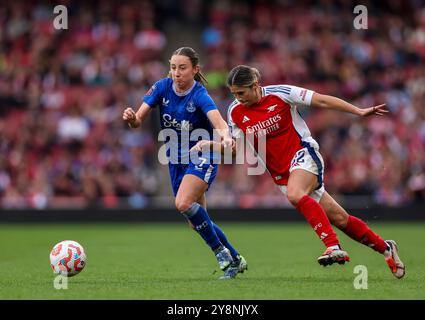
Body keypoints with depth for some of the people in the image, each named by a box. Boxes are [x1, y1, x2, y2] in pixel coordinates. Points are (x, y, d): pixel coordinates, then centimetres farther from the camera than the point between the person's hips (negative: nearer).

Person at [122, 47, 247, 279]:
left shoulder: (199, 95, -22)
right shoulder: (162, 88, -8)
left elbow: (220, 123, -38)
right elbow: (139, 121, -9)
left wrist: (225, 136, -61)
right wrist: (131, 119, -34)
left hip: (202, 157, -6)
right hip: (176, 160, 6)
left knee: (184, 203, -29)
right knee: (197, 223, 9)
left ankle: (220, 252, -11)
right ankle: (235, 260, 27)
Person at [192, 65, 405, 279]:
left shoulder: (279, 94, -13)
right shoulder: (235, 113, -1)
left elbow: (322, 101, -9)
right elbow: (238, 147, 7)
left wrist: (359, 112, -11)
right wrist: (209, 145, -10)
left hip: (303, 154, -4)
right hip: (281, 173, 4)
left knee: (295, 194, -36)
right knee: (338, 218, 4)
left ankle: (334, 247, -39)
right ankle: (385, 248, 19)